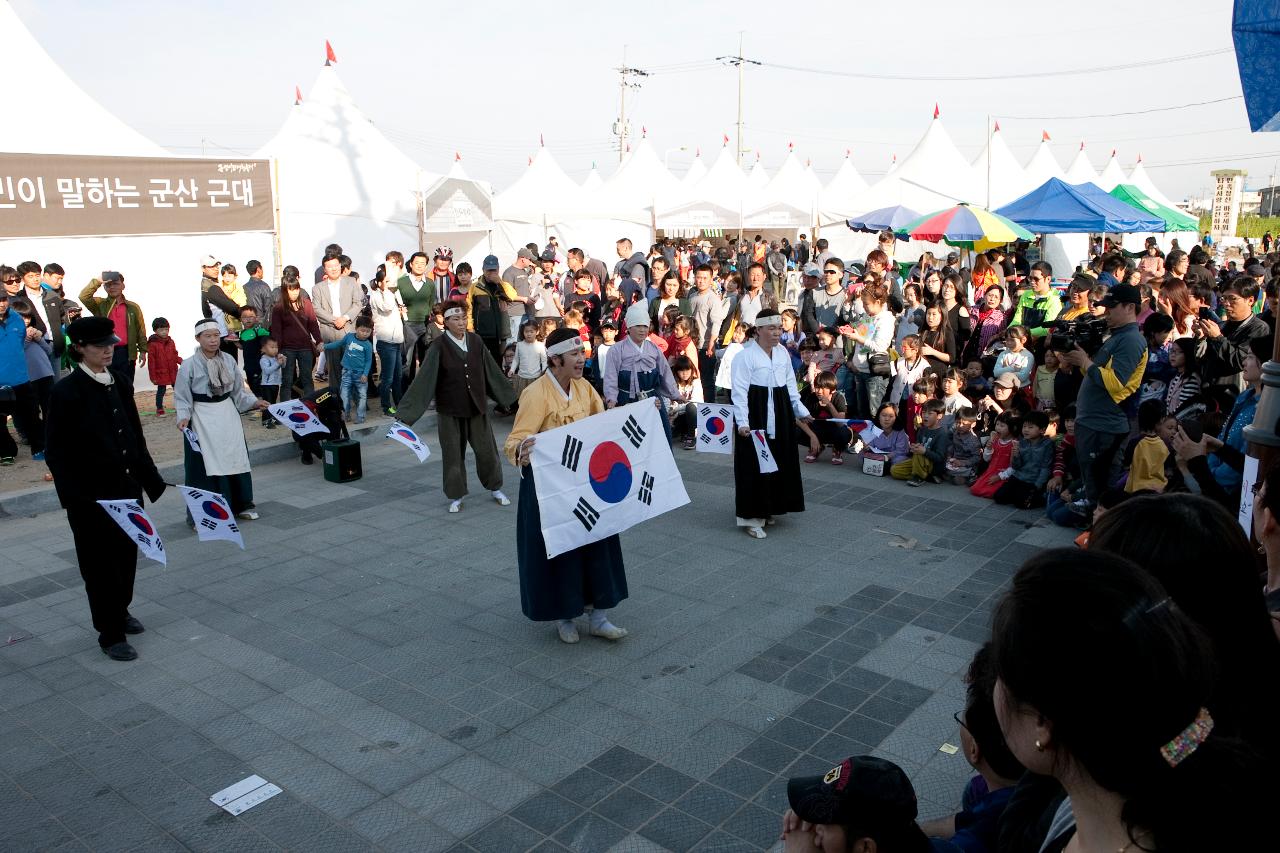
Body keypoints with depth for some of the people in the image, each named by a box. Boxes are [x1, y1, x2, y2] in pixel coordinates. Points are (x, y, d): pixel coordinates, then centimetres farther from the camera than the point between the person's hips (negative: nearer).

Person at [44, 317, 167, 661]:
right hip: (92, 494, -6)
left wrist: (149, 478, 12)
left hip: (127, 486, 6)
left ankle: (119, 612, 39)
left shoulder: (119, 381, 6)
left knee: (127, 554, 17)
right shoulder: (67, 391, -13)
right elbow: (58, 452, -12)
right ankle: (110, 634, 17)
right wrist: (73, 497, -18)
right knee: (100, 563, 5)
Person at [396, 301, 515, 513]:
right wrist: (406, 411, -20)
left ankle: (495, 488, 29)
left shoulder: (476, 341, -1)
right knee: (453, 454, 7)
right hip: (450, 411, -2)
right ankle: (456, 496, 22)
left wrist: (508, 396, 13)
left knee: (486, 450, 9)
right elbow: (423, 378, -15)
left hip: (477, 407, 3)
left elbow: (492, 371, 8)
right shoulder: (439, 347, -11)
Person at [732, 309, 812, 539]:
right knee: (755, 465, -3)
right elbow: (740, 392, -16)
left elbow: (790, 386, 16)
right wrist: (742, 422, -24)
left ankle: (767, 509, 30)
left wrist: (801, 411, 12)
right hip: (756, 416, -7)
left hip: (780, 416, 7)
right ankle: (752, 517, 6)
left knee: (780, 462, 14)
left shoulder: (783, 353, 9)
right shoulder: (745, 356, -12)